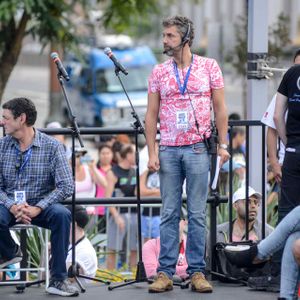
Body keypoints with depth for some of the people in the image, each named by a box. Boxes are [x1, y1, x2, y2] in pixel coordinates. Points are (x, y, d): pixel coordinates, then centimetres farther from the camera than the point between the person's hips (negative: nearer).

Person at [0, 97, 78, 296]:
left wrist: (37, 208, -23)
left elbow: (66, 187, -13)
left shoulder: (52, 146, -7)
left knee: (61, 214, -34)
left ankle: (58, 280, -25)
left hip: (40, 207, -2)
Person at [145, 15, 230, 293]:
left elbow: (220, 108, 5)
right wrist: (151, 153, 0)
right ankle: (165, 273, 3)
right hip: (169, 150, 2)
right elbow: (151, 114, 7)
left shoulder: (209, 67, 2)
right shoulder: (159, 72, 6)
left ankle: (197, 272, 5)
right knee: (169, 213, 2)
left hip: (198, 148, -2)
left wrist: (222, 144, -1)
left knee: (197, 214, 1)